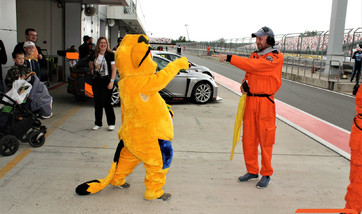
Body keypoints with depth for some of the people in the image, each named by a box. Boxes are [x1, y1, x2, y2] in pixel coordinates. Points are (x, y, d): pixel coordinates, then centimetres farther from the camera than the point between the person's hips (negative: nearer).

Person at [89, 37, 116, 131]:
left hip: (106, 81, -5)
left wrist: (111, 81, -15)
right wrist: (92, 70, 9)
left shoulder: (110, 55, -6)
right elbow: (90, 63, 28)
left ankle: (111, 123, 10)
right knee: (97, 102, 9)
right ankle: (98, 123, 19)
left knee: (106, 102, -5)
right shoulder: (94, 54, 7)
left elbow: (114, 69, -8)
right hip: (96, 81, 5)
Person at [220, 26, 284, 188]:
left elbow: (254, 66, -23)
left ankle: (266, 174, 15)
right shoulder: (254, 55, 15)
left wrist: (230, 58, -26)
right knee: (248, 138, 10)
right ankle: (252, 171, 23)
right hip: (250, 100, 7)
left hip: (265, 102, -7)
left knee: (265, 140, 1)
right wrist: (244, 84, 2)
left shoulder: (276, 57, -9)